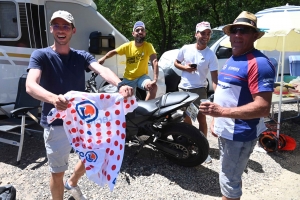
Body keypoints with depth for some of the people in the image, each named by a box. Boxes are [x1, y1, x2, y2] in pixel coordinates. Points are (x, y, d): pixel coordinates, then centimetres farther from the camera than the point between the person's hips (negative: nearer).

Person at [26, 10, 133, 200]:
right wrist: (53, 98, -49)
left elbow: (102, 70, -20)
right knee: (58, 173, 11)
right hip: (56, 124, -4)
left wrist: (120, 84, -41)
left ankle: (72, 183, 52)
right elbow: (30, 85, -26)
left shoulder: (82, 56, 1)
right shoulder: (41, 55, -9)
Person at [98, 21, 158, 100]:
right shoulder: (127, 46, -8)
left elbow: (154, 61, -26)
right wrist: (104, 58, -17)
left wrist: (155, 79, -39)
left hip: (142, 76, -2)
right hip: (128, 78, 2)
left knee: (153, 87, -29)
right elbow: (114, 52, 3)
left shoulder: (148, 46, -15)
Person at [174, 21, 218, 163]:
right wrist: (185, 67, -12)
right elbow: (176, 63, 10)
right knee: (186, 117, 16)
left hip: (199, 89, -3)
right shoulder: (185, 49, -3)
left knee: (201, 118, -3)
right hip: (183, 88, 3)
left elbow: (214, 76, -13)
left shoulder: (211, 55, -9)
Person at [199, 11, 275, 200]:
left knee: (229, 182, 2)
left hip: (240, 134, -9)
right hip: (226, 131, 9)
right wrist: (216, 120, 16)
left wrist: (221, 111, -31)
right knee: (232, 177, 24)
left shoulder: (258, 63, -20)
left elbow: (263, 107, -27)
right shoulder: (231, 59, 11)